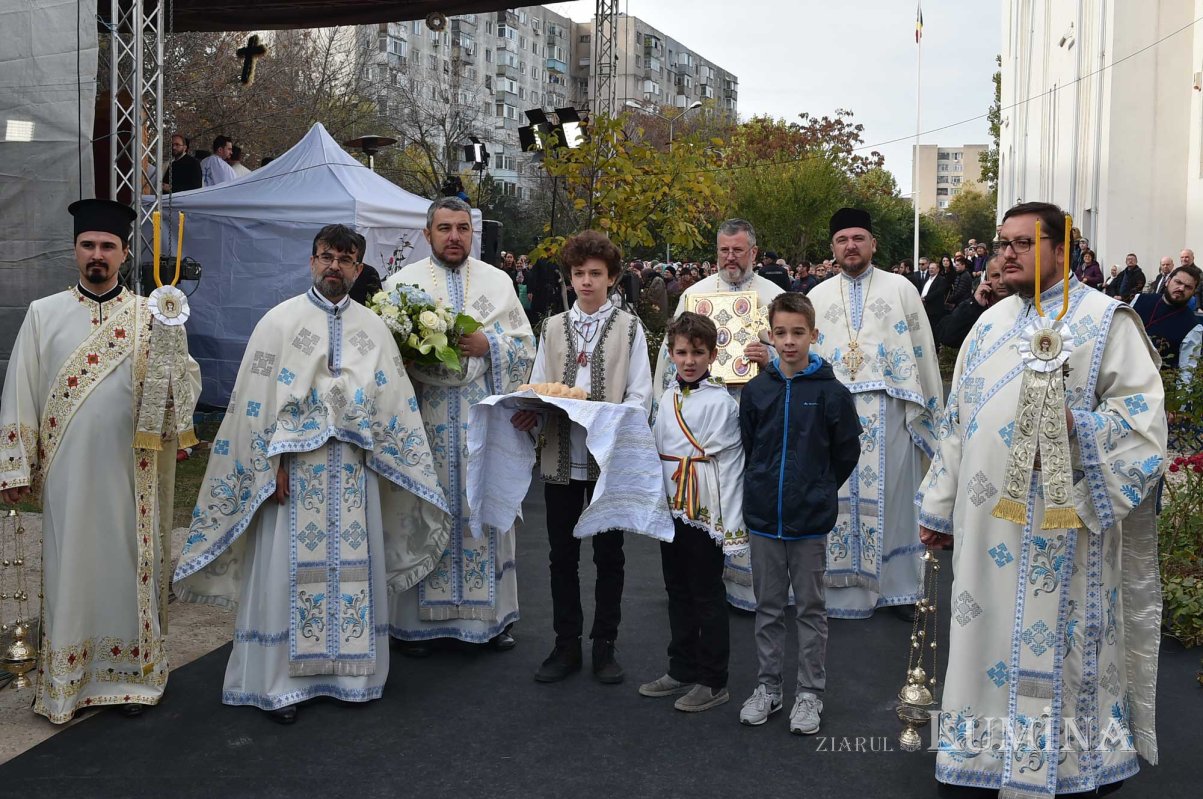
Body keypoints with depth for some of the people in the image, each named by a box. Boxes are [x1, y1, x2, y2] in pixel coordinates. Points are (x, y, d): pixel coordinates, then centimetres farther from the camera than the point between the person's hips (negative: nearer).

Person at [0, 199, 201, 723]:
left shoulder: (150, 316, 2)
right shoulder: (43, 314, 3)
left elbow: (184, 387, -8)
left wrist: (172, 337, -26)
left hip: (130, 472, 0)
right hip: (67, 472, 0)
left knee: (128, 567, 9)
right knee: (69, 570, 8)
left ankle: (130, 673, 23)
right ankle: (66, 681, 21)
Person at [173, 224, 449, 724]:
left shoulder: (373, 327, 9)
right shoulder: (280, 320, 0)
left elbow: (394, 402, 9)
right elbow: (257, 400, -3)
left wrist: (413, 472, 3)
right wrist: (275, 463, -11)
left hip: (353, 470, 3)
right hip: (296, 467, -3)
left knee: (354, 567, 7)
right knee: (291, 568, 0)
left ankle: (350, 671, 20)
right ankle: (282, 682, 11)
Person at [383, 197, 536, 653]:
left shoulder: (498, 281, 11)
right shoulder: (402, 282, 7)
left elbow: (525, 345, 6)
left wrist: (487, 345, -12)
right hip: (425, 420, -1)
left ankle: (490, 614, 17)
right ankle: (417, 619, 12)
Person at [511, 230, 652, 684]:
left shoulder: (629, 327, 3)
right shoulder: (553, 328, 13)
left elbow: (640, 394, -3)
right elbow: (536, 388, 12)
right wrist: (532, 412, -11)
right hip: (561, 455, 3)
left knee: (609, 554, 7)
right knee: (562, 555, 8)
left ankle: (604, 644, 19)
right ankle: (566, 644, 20)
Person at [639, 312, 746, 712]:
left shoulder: (722, 402, -12)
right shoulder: (667, 399, 9)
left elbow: (728, 466, -13)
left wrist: (730, 526, -15)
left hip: (705, 514, -7)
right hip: (671, 510, 7)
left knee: (708, 596, 3)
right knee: (678, 592, 16)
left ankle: (713, 682, 14)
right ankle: (682, 670, 29)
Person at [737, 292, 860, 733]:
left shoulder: (830, 391, -8)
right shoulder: (756, 390, -1)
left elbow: (847, 452, 1)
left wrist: (818, 491, 4)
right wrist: (761, 489, 8)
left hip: (810, 520, -3)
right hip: (763, 517, 3)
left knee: (811, 609, 10)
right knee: (768, 607, 14)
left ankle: (810, 693, 22)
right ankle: (767, 687, 27)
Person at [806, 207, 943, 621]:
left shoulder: (900, 288, 4)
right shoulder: (818, 297, 11)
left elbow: (922, 350, 2)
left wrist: (930, 411, -1)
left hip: (889, 410, -2)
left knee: (891, 495, 2)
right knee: (841, 497, 5)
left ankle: (899, 586, 14)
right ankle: (848, 587, 15)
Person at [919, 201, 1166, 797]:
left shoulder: (1105, 320, -2)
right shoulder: (989, 326, 13)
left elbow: (1144, 413, -8)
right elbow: (956, 423, 15)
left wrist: (1075, 425, -25)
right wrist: (938, 508, 14)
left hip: (1061, 527, -5)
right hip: (988, 520, 5)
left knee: (1056, 644, 3)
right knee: (989, 636, 10)